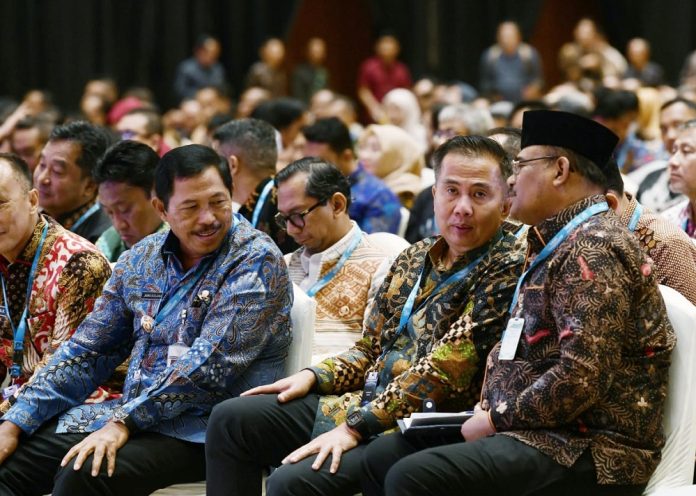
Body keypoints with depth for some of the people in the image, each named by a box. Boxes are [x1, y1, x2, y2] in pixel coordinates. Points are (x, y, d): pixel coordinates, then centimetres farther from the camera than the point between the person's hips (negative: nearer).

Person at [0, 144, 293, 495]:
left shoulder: (255, 262, -10)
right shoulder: (141, 259, 10)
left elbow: (210, 364, -20)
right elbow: (87, 351, 13)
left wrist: (124, 421, -24)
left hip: (206, 428, -7)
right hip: (134, 415, 7)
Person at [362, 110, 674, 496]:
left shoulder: (593, 247, -15)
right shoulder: (555, 244, 19)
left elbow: (582, 376, -25)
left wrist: (498, 420, -13)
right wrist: (488, 407, 7)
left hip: (591, 452, -11)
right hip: (541, 432, 11)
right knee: (382, 457, 10)